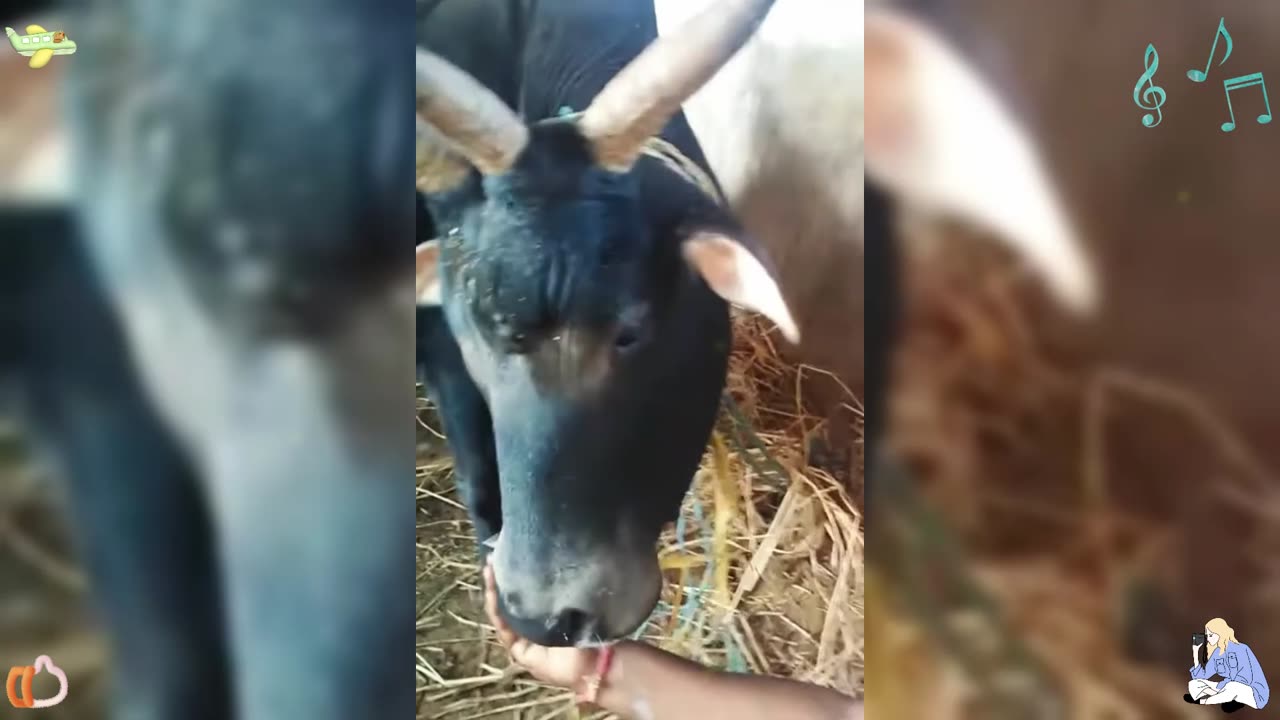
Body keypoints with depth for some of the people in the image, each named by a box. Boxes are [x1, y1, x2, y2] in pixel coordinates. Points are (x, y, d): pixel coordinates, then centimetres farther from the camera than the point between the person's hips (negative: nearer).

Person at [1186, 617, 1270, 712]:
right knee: (1193, 685, -2)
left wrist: (1217, 686, -21)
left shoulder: (1240, 649, -18)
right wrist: (1195, 653, -4)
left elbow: (1246, 679, -25)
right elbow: (1202, 676, 2)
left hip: (1255, 694, -7)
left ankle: (1200, 701, -21)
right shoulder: (1217, 653, 3)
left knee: (1232, 686, -41)